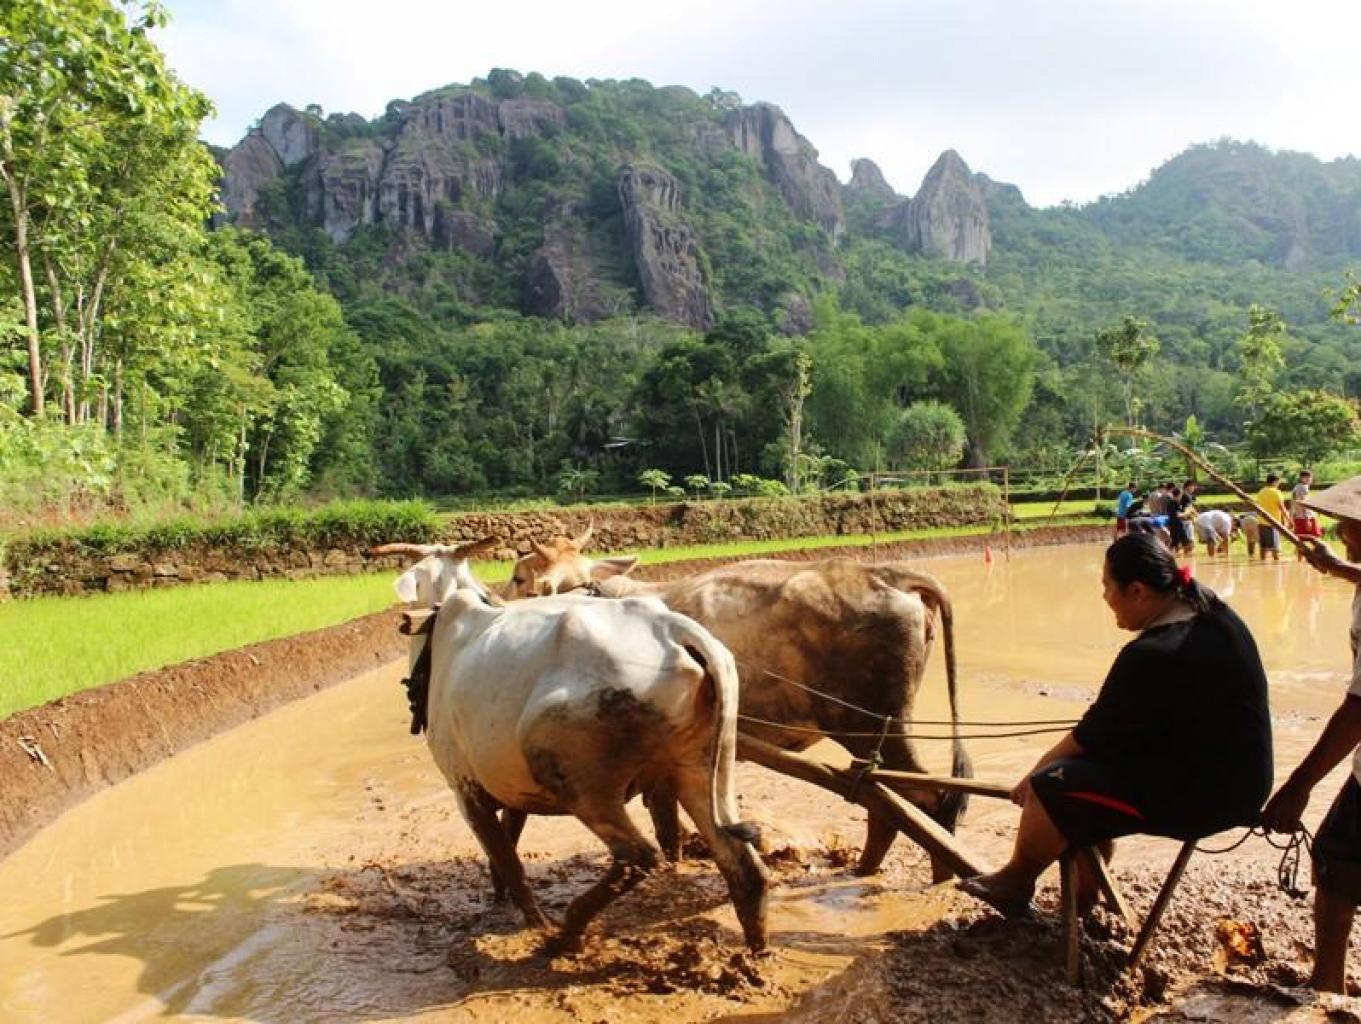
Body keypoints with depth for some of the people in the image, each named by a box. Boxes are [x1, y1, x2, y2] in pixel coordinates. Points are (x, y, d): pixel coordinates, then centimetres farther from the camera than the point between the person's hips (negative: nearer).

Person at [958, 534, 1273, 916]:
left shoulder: (1151, 656, -25)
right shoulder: (1213, 611, 1)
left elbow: (1090, 737, -13)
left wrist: (1035, 776, -1)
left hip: (1200, 795, -10)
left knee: (1051, 788, -8)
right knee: (1094, 764, 18)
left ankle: (1016, 881, 18)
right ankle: (1084, 888, 23)